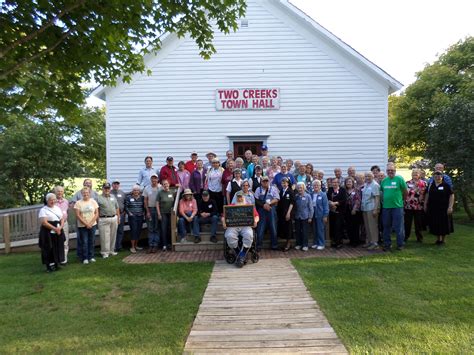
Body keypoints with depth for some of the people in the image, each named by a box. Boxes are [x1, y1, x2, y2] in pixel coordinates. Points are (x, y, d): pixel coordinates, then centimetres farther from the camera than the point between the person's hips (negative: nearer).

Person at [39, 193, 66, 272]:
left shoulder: (57, 208, 14)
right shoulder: (43, 210, -5)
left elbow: (62, 219, 10)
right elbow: (44, 223, -15)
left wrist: (60, 227, -8)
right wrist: (55, 228, -17)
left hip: (59, 232, 6)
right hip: (48, 233, -6)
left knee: (58, 248, 7)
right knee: (49, 249, -2)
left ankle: (56, 264, 17)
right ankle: (50, 266, 5)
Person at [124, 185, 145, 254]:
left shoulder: (142, 197, 8)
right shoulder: (128, 198, 1)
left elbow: (144, 206, 14)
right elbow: (126, 207, 1)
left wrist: (143, 212, 2)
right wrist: (129, 213, -9)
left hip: (140, 217, 4)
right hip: (132, 217, -3)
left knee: (139, 231, 7)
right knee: (133, 231, -8)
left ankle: (136, 245, 20)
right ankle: (132, 247, -2)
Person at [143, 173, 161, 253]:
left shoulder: (160, 188, -3)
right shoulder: (146, 188, 4)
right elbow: (145, 201, 5)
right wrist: (147, 211, -2)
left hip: (157, 209, -2)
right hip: (149, 209, 2)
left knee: (157, 228, 2)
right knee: (150, 228, 4)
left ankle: (155, 245, 7)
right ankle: (150, 245, 8)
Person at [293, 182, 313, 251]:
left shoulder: (308, 196, -7)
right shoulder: (296, 196, 1)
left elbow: (310, 207, -4)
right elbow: (294, 206, 9)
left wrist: (310, 217, -5)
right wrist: (294, 215, 5)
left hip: (305, 217, -3)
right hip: (297, 217, 3)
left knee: (304, 232, 1)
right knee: (298, 231, 9)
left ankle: (305, 245, 11)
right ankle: (298, 244, 21)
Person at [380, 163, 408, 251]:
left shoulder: (399, 179, -4)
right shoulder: (384, 180, 9)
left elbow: (405, 191, 0)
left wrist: (402, 200, 6)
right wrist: (383, 200, 9)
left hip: (397, 206, -4)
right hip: (386, 207, 4)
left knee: (399, 227, 2)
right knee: (386, 227, 11)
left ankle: (400, 244, 15)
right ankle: (387, 244, 21)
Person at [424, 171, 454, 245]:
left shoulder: (446, 185, -5)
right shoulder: (431, 185, 7)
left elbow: (451, 196, -7)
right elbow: (427, 195, 17)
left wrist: (450, 207, -13)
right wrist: (425, 205, 13)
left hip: (443, 209, -4)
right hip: (432, 209, 4)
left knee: (443, 224, 3)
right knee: (435, 224, 9)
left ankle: (443, 239, 18)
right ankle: (438, 239, 25)